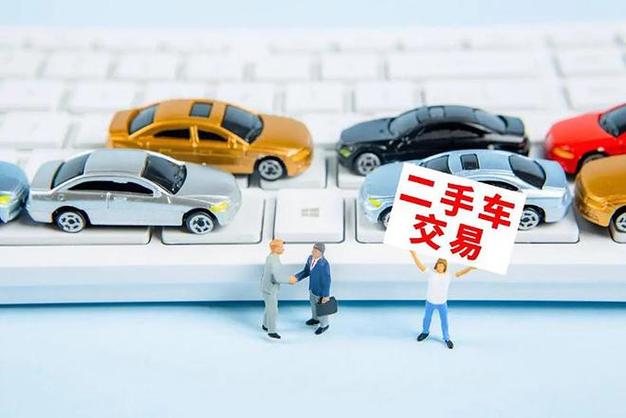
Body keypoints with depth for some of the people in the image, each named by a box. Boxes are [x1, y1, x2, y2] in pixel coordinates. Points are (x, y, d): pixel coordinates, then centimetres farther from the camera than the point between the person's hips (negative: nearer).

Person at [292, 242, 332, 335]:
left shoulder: (324, 264, -37)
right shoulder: (311, 258, -13)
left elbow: (327, 281, -26)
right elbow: (306, 272, -1)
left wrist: (326, 295, -18)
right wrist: (295, 277, -16)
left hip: (321, 290, -8)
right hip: (313, 287, 8)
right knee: (314, 303, 31)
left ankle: (324, 325, 43)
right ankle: (316, 319, 58)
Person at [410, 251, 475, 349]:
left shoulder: (449, 275, -9)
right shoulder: (431, 273, -11)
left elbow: (460, 273, -14)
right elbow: (420, 265, -14)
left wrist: (470, 268, -29)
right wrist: (414, 254, -23)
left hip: (442, 303, 0)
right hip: (430, 302, 0)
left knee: (444, 321, 12)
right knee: (427, 318, 21)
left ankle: (446, 338, 30)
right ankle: (425, 332, 46)